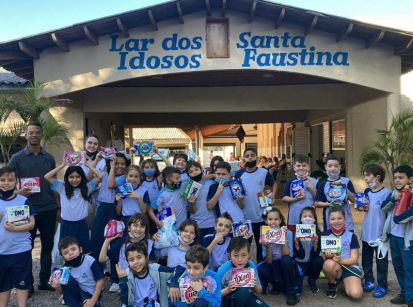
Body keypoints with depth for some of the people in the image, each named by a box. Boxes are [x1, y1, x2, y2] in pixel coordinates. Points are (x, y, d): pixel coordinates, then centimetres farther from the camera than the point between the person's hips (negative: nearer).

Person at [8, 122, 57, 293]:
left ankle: (44, 281, 24)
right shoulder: (17, 158, -1)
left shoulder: (49, 158, 7)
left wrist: (58, 207, 8)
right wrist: (18, 192, -20)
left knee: (48, 246, 10)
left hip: (48, 209, 3)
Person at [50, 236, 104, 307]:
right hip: (77, 294, 4)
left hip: (91, 295, -4)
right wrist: (57, 287, -25)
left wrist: (93, 300, -19)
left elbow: (100, 280, -16)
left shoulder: (90, 261, -20)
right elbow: (62, 291, -1)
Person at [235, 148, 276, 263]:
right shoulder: (239, 174, -1)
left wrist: (273, 195, -1)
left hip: (260, 216, 0)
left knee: (261, 243, 12)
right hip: (244, 216, 0)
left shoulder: (264, 172, -1)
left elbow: (273, 184, 14)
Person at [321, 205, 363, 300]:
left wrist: (341, 260, -24)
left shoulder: (351, 236, -1)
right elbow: (322, 255, -2)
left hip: (349, 266, -1)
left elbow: (354, 259, -4)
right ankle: (332, 284, -4)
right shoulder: (324, 235, -1)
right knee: (329, 263, -37)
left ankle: (346, 282, 9)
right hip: (333, 267, 1)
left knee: (356, 294, -27)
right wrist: (327, 256, -26)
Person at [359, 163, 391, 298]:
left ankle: (382, 285, 21)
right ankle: (369, 280, 32)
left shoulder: (386, 193, -15)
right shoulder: (367, 191, 4)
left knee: (381, 260, 7)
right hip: (366, 232, 6)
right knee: (366, 258, 16)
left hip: (380, 233, -6)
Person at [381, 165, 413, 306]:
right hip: (393, 235, 7)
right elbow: (383, 207, 5)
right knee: (397, 266, 16)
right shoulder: (394, 192, 8)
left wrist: (397, 219, -14)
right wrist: (393, 199, -11)